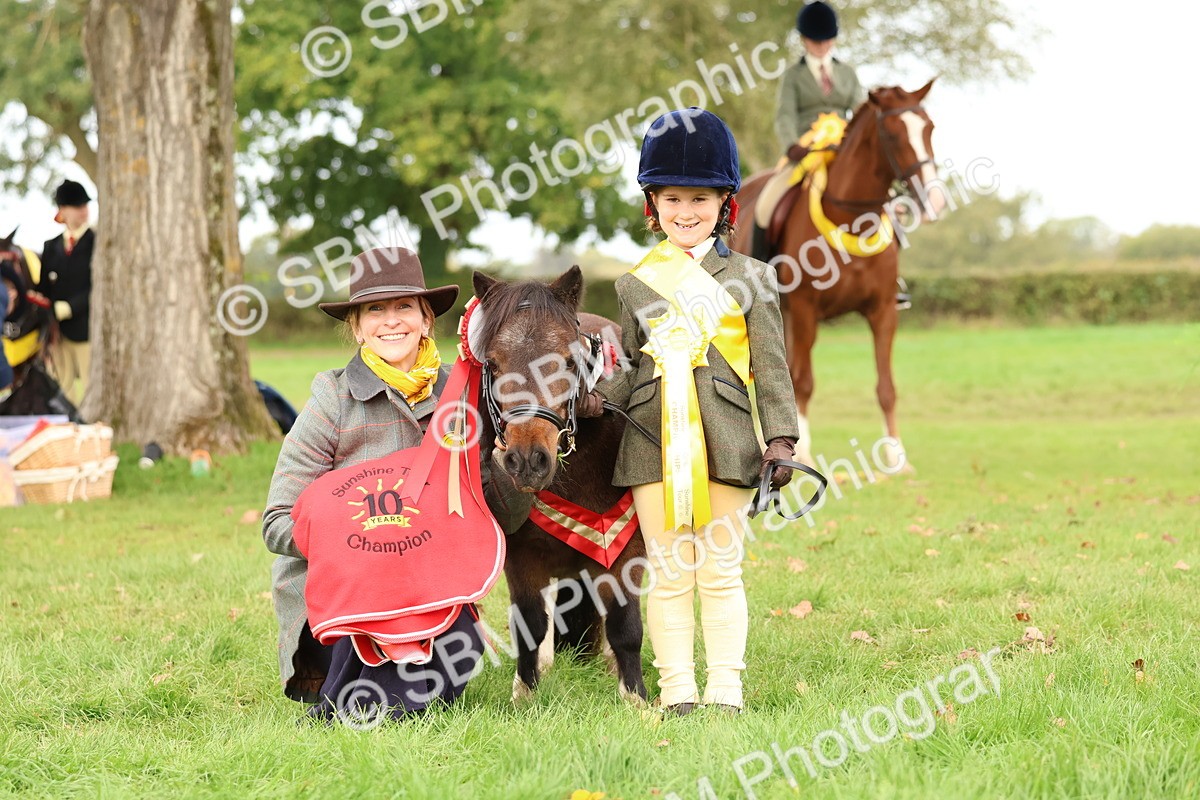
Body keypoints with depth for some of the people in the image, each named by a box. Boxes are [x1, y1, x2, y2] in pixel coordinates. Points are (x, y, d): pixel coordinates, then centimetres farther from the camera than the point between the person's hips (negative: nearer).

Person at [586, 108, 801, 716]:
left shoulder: (749, 279, 5)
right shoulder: (636, 284, 11)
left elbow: (771, 367, 4)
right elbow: (634, 366, 13)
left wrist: (780, 439, -4)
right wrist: (601, 398, -7)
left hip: (724, 439, -1)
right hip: (652, 439, 2)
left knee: (720, 570, 3)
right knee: (667, 572, 4)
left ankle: (725, 689, 9)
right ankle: (677, 689, 10)